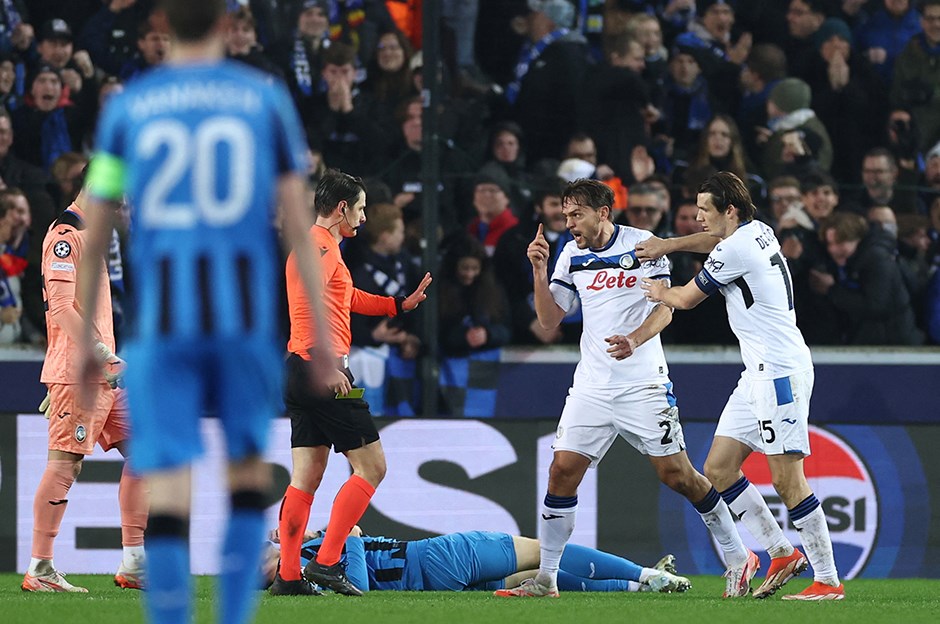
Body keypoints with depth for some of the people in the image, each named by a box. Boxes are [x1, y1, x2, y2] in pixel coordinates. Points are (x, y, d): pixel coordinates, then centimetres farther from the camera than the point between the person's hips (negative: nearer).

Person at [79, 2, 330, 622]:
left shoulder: (127, 107, 6)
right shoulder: (265, 100, 5)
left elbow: (94, 239, 7)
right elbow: (298, 222, 0)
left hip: (162, 316, 0)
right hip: (247, 314, 0)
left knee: (169, 493, -4)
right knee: (250, 469, 19)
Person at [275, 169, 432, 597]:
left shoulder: (316, 245, 22)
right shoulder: (321, 244, -10)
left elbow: (349, 298, 37)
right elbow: (309, 302, -24)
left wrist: (401, 304, 36)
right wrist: (328, 364, -31)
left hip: (301, 372, 10)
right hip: (321, 372, -10)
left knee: (305, 478, 8)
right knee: (371, 466, -7)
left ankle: (288, 575, 4)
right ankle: (326, 563, -13)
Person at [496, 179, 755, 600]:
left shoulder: (643, 245, -6)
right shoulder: (572, 256, 8)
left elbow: (666, 307, -9)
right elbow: (549, 319, 9)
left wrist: (634, 339, -27)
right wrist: (539, 273, -5)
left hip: (643, 385, -4)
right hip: (592, 386, 4)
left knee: (676, 475, -5)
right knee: (563, 470, -5)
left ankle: (738, 558, 9)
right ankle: (546, 578, 2)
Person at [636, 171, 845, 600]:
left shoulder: (736, 250, -15)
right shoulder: (757, 231, 12)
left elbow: (687, 298, -2)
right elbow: (718, 240, 35)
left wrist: (659, 292, 20)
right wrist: (668, 245, 20)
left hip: (780, 371, -10)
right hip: (761, 373, 10)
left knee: (786, 480, -12)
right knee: (718, 469, 9)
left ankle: (828, 580, -10)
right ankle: (781, 553, 12)